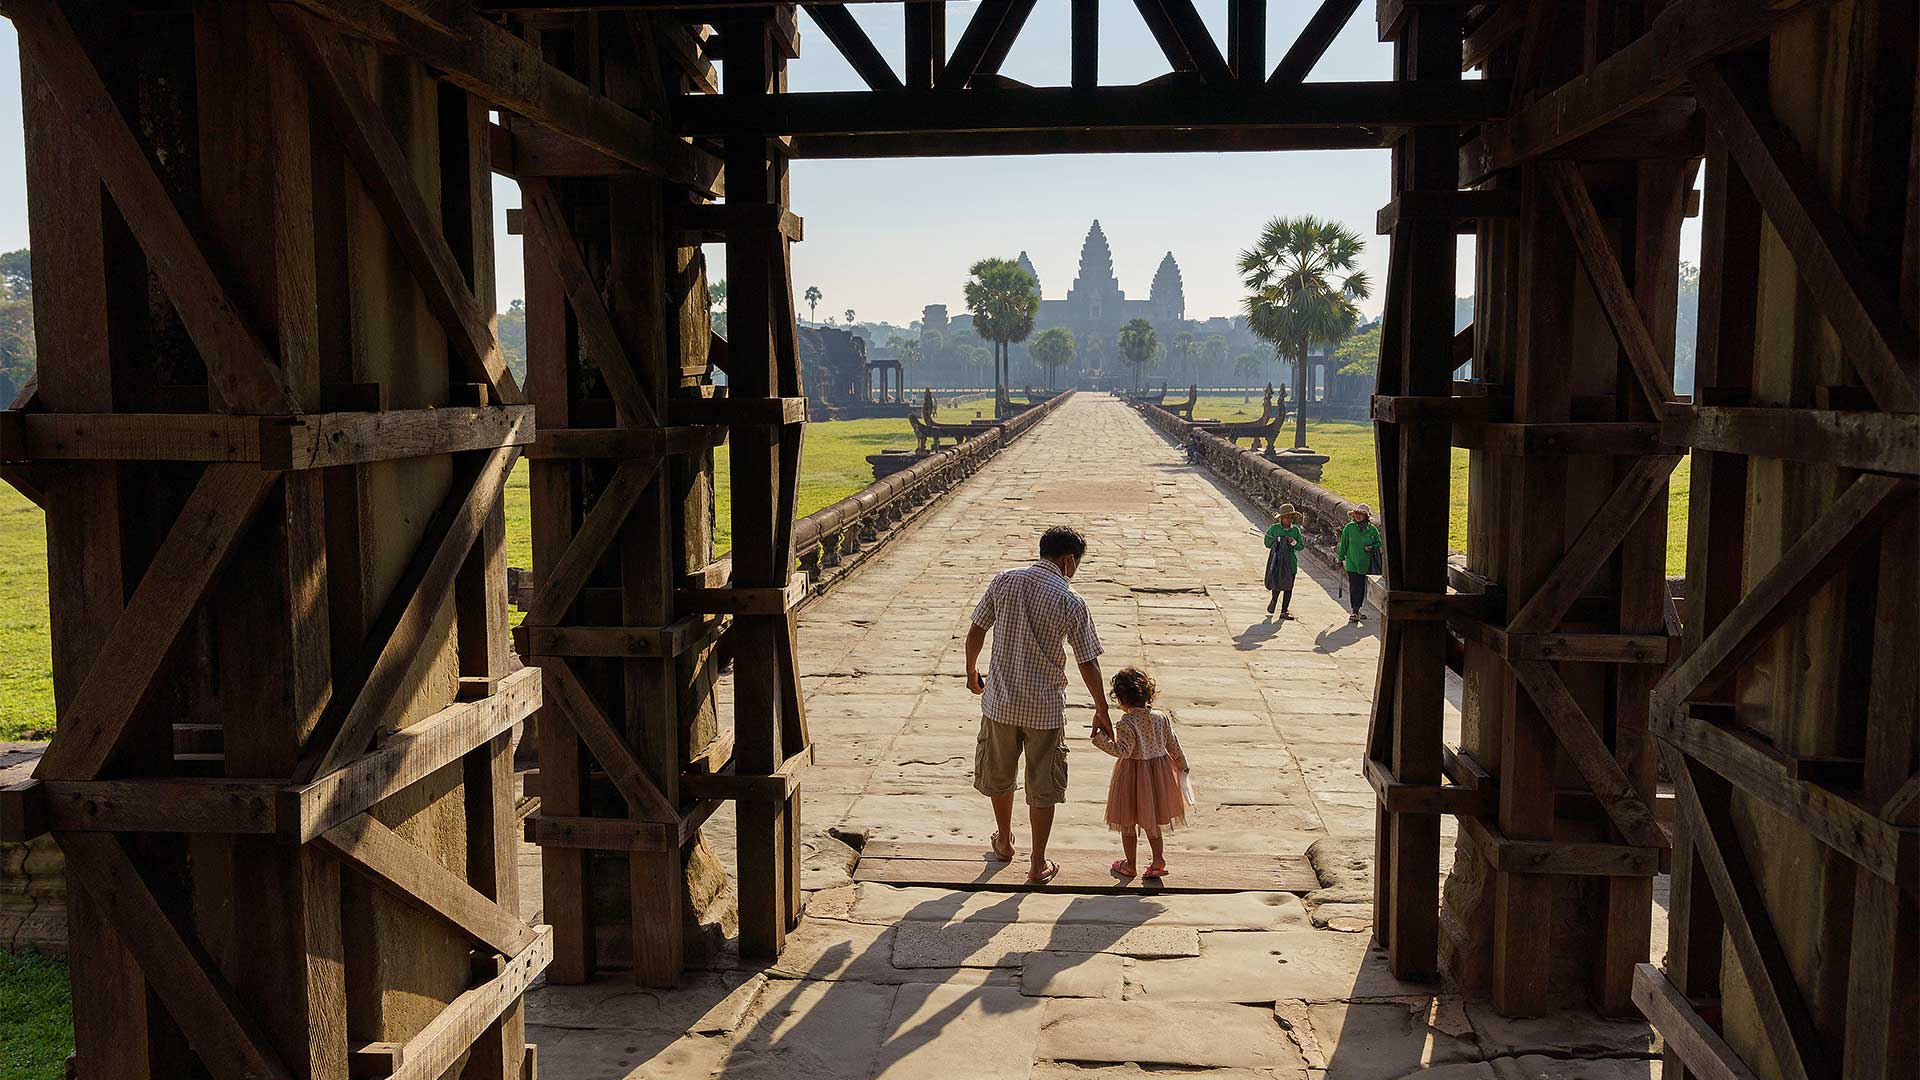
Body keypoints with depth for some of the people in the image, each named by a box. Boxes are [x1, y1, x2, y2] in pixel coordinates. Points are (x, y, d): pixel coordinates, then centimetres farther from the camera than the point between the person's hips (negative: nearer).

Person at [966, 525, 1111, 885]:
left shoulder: (1004, 581, -4)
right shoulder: (1071, 602, -11)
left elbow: (976, 631, 1)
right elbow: (1088, 663, -7)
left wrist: (971, 672, 18)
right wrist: (1102, 712, 4)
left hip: (1000, 699, 3)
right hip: (1044, 707, -3)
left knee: (999, 776, 23)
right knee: (1043, 788, 12)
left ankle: (1004, 842, 42)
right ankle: (1037, 865, 19)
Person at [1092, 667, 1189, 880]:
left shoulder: (1126, 724, -22)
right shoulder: (1162, 718, -4)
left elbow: (1123, 750, -28)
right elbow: (1173, 745, 4)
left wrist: (1101, 739, -27)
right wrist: (1182, 765, 18)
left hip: (1133, 774, -5)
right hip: (1158, 771, 5)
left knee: (1128, 824, 12)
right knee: (1153, 822, 21)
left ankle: (1130, 865, 22)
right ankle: (1159, 861, 19)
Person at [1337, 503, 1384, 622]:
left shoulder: (1372, 529, 1)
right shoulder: (1349, 528, -3)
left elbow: (1379, 543, 13)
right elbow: (1343, 545, 6)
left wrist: (1372, 547, -8)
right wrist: (1341, 560, 8)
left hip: (1366, 565, 2)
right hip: (1352, 564, -2)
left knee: (1362, 589, 9)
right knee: (1354, 588, -7)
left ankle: (1357, 611, 22)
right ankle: (1355, 612, -2)